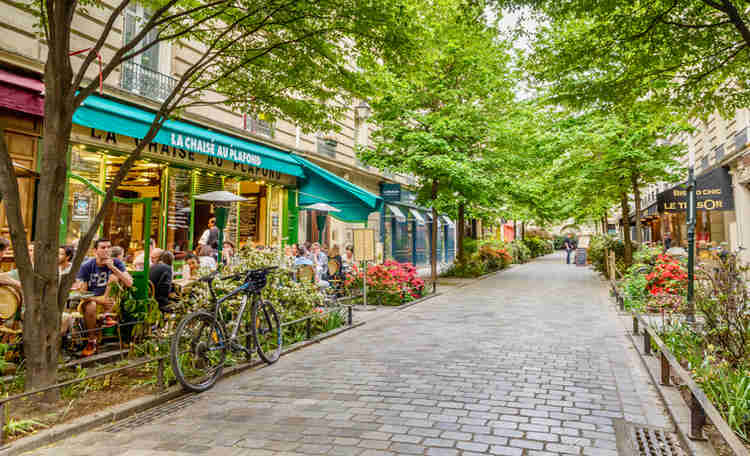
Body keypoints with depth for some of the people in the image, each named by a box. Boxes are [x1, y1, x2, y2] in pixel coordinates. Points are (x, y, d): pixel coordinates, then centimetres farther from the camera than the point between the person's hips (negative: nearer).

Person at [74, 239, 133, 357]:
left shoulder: (116, 263, -7)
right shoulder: (86, 266, -10)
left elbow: (129, 283, -20)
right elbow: (81, 292, -16)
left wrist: (113, 267, -29)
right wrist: (99, 299, -33)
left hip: (108, 299, 1)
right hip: (90, 299, -1)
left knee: (113, 277, -21)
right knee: (91, 306, -35)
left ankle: (107, 315, -18)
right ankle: (92, 342, -17)